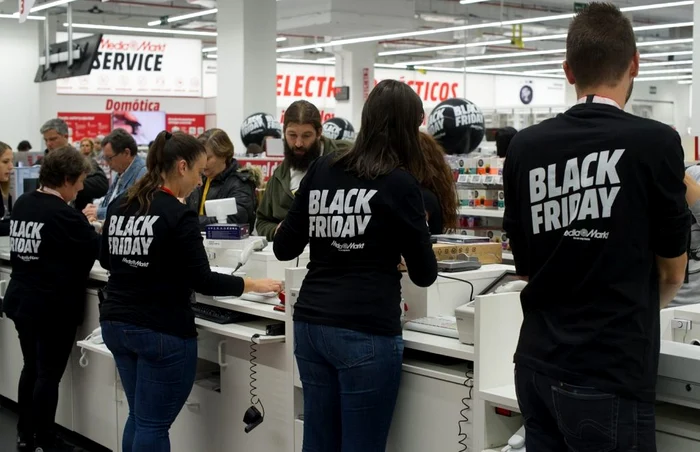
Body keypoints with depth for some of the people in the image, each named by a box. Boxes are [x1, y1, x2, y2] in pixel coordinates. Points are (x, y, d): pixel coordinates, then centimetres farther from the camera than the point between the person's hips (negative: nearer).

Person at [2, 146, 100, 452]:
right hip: (53, 308, -8)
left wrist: (81, 226, 15)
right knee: (49, 374, 0)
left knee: (31, 368, 17)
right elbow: (98, 250, -11)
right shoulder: (64, 215, -19)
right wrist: (89, 229, 8)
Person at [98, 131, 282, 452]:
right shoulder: (178, 215, -16)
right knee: (153, 424, 1)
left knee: (139, 418, 17)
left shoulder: (118, 205, 5)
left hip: (116, 323, 7)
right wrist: (253, 285, -8)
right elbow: (202, 281, -17)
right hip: (162, 331, -7)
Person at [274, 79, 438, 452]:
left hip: (310, 325, 6)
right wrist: (415, 229, 17)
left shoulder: (321, 170, 6)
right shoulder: (399, 183, -7)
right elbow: (424, 274, -1)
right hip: (366, 333, -5)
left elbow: (284, 249, 12)